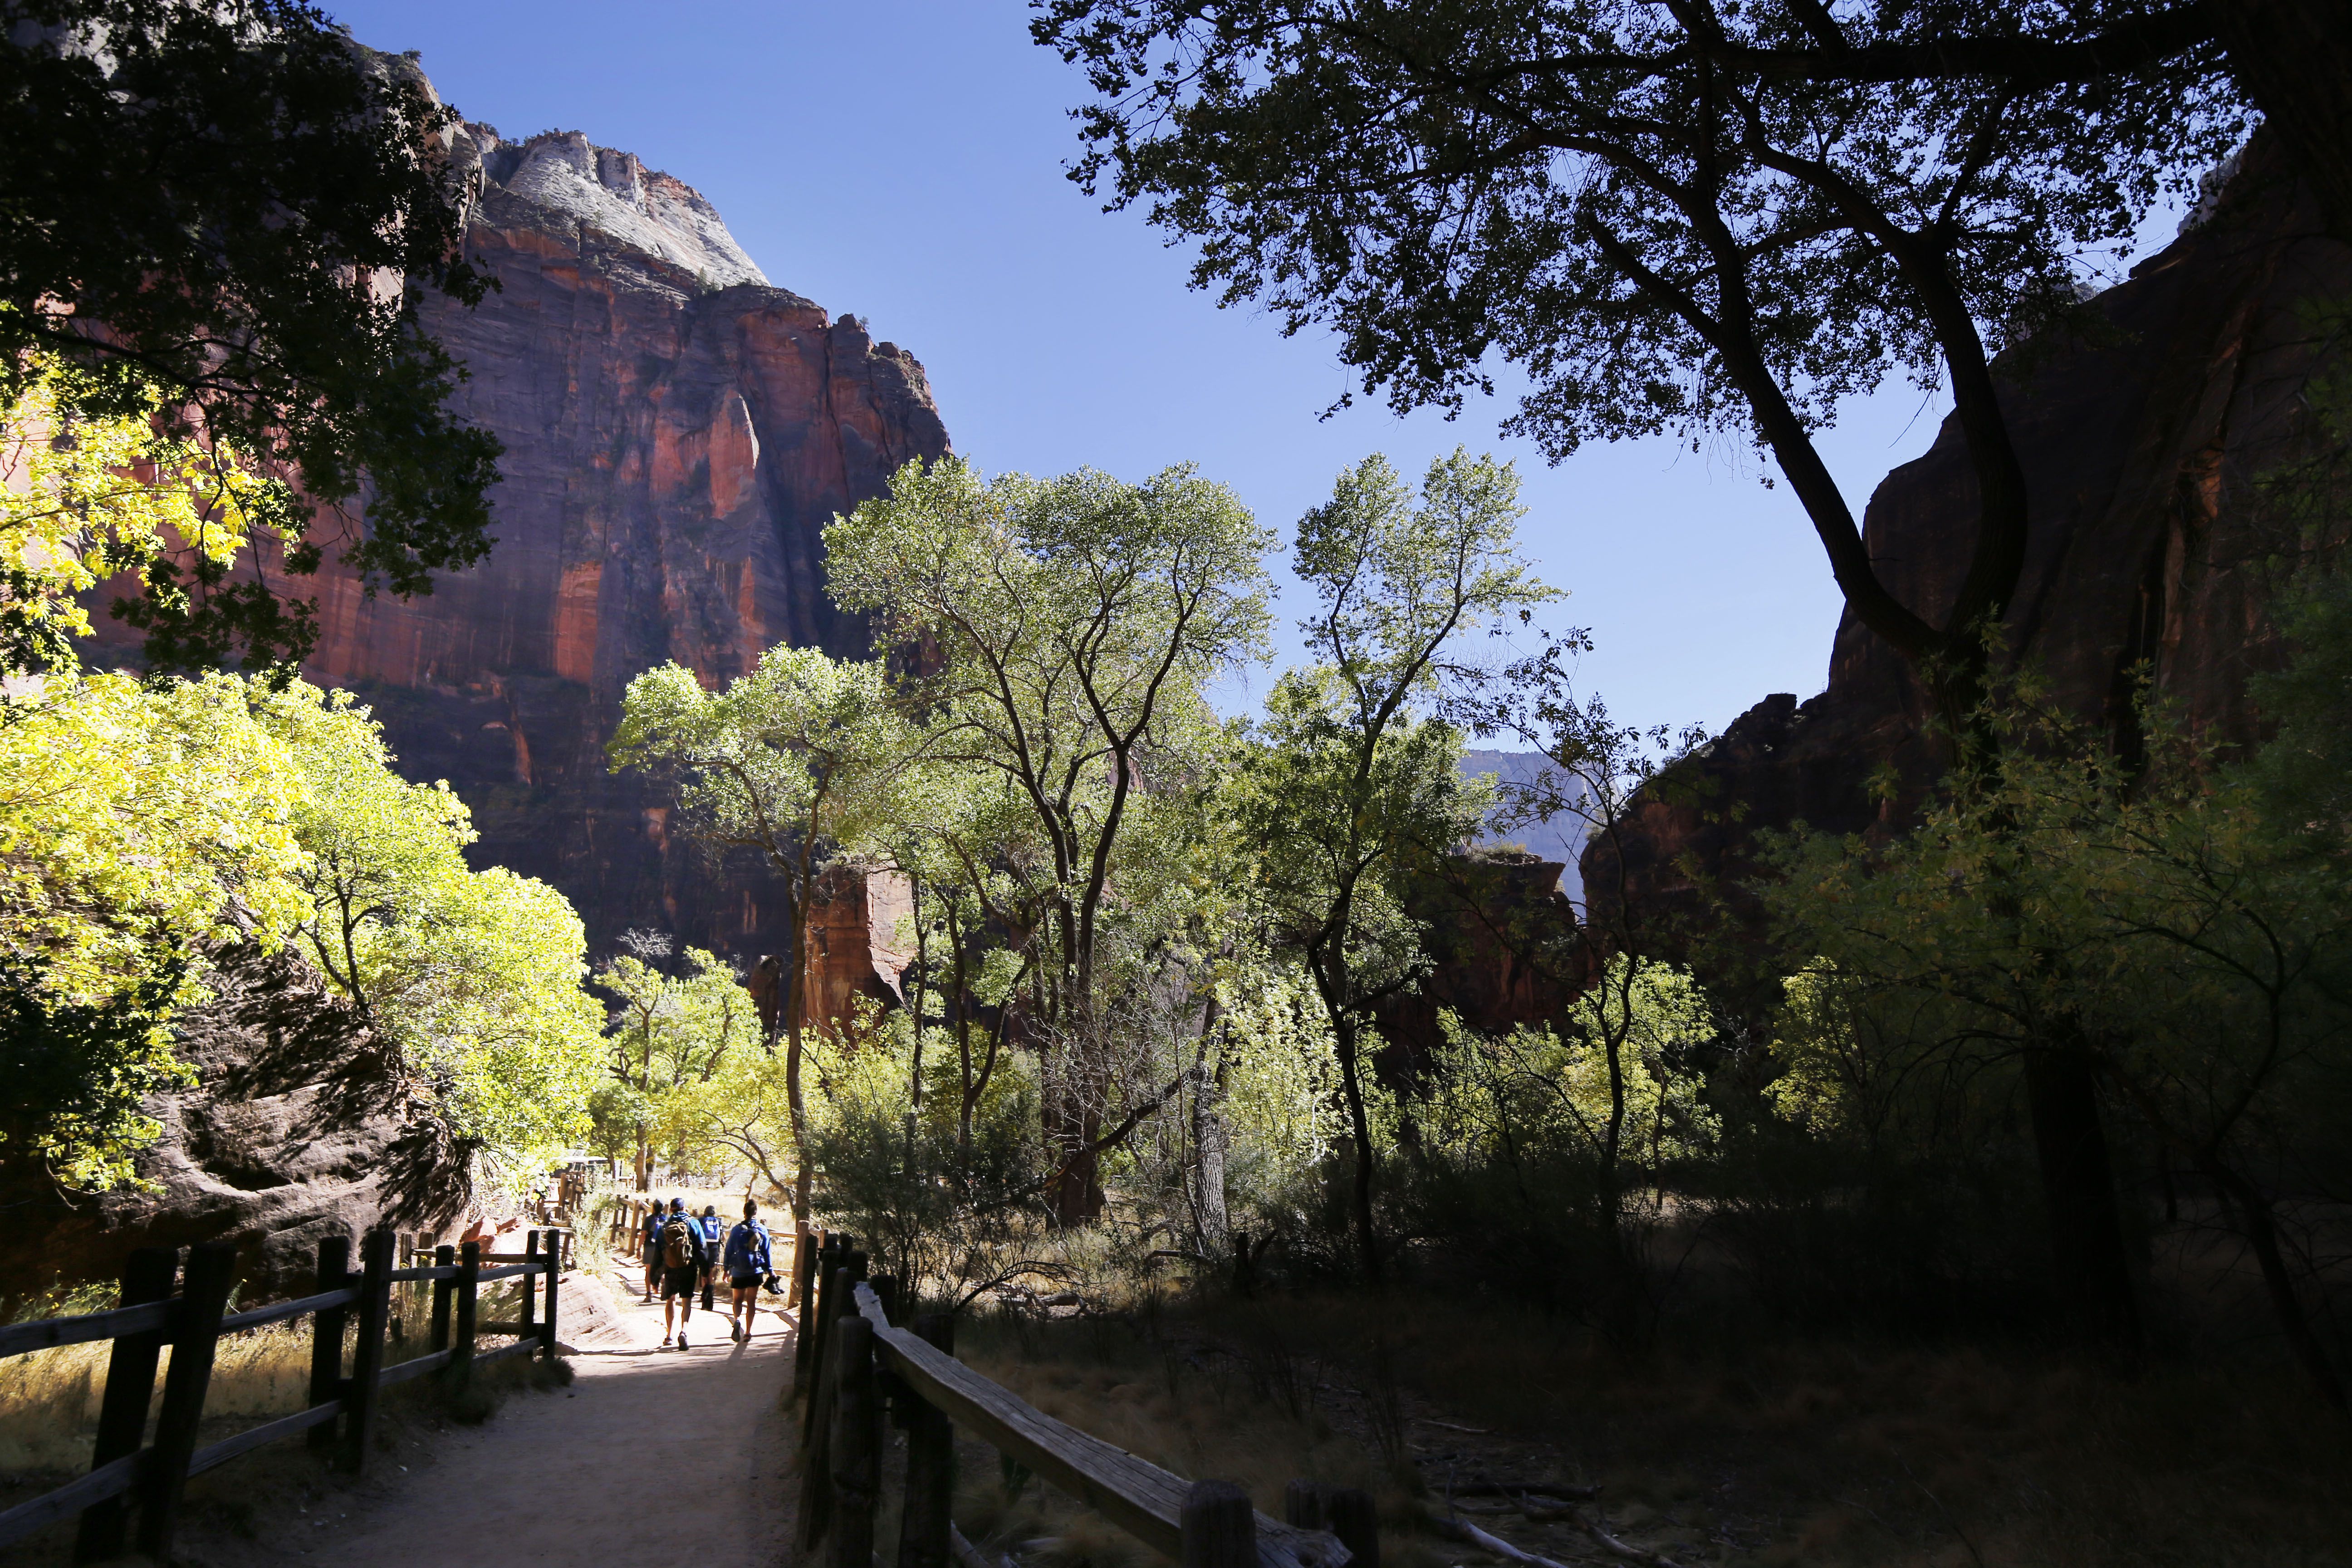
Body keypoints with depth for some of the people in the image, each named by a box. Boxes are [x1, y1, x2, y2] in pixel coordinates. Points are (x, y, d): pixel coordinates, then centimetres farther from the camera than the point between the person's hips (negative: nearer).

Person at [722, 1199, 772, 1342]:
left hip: (738, 1272, 0)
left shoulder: (737, 1230, -4)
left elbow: (729, 1251, 1)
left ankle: (736, 1319, -16)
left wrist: (727, 1269, 12)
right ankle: (748, 1332, 10)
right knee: (752, 1301, 10)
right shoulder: (763, 1230, -4)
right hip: (756, 1271, 0)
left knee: (738, 1300, 13)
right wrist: (770, 1271, 9)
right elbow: (767, 1253, 0)